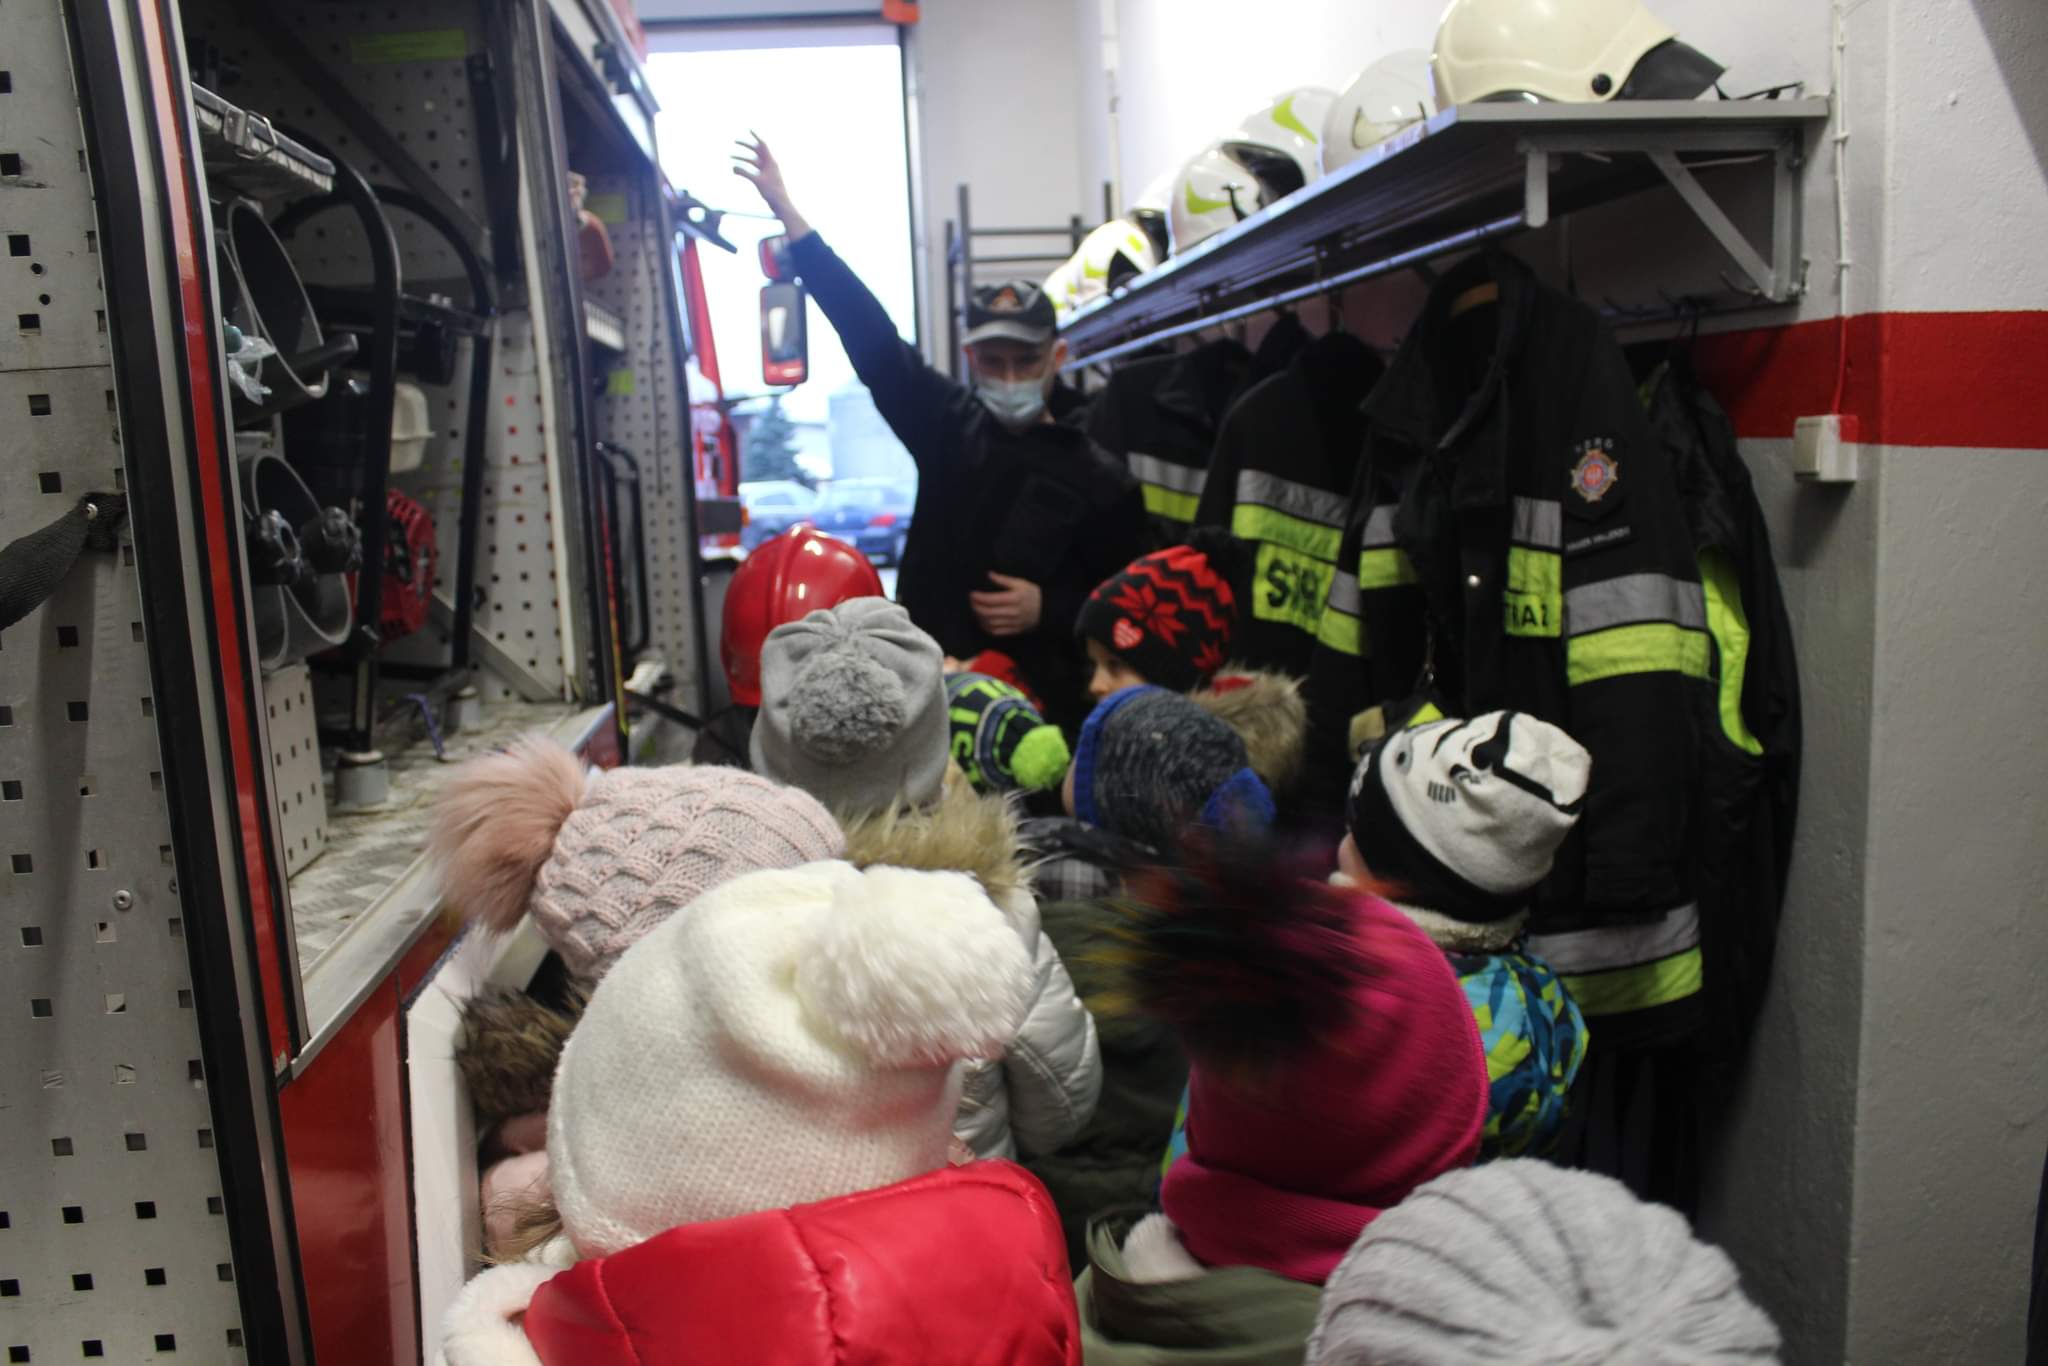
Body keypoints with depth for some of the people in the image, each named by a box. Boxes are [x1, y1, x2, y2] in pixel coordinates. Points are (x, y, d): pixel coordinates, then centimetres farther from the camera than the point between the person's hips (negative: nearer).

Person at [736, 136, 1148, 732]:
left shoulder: (1101, 480, 0)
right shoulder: (948, 426, 6)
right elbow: (870, 334, 1)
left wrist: (1049, 610, -13)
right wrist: (787, 212, -2)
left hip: (1041, 706, -2)